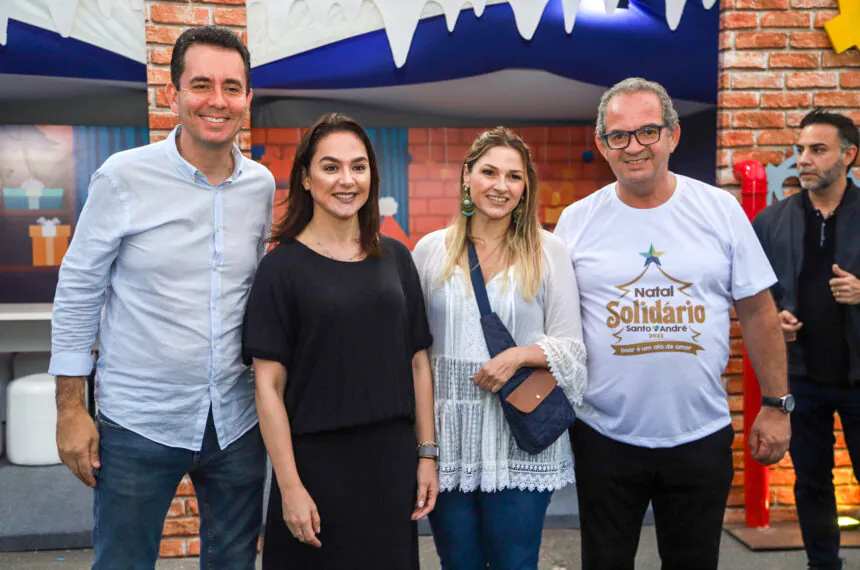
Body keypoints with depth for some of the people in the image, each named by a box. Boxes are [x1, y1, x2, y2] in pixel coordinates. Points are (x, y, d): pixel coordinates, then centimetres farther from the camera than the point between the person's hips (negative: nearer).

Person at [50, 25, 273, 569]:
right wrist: (71, 408, -5)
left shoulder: (261, 184, 2)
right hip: (139, 423, -3)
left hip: (237, 419, 4)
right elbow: (78, 293, -4)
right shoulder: (124, 177, -10)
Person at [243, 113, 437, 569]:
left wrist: (426, 454, 4)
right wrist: (290, 485, -13)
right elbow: (269, 386, -9)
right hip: (316, 463, -3)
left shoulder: (395, 258, 5)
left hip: (392, 460, 4)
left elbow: (417, 362, 8)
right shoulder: (283, 266, -6)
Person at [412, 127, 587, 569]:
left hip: (520, 444, -1)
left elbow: (571, 347, 1)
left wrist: (521, 355, -16)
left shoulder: (548, 251, 0)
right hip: (447, 441, 2)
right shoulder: (430, 250, 5)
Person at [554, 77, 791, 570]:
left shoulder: (721, 210, -1)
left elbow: (758, 312, 3)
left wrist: (777, 405, 1)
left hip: (702, 437, 1)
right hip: (605, 437, 0)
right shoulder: (577, 222, -1)